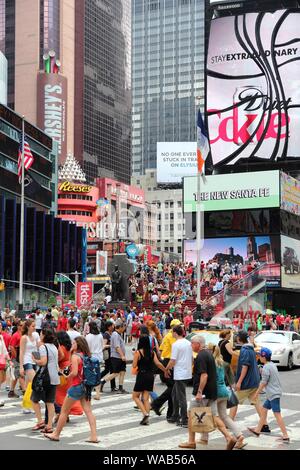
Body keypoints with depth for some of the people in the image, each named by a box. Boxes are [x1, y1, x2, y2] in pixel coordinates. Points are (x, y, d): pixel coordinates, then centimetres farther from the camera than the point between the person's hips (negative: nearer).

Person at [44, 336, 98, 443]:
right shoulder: (86, 355, 8)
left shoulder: (75, 356, -14)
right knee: (88, 411, 3)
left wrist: (68, 377, -4)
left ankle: (56, 434, 19)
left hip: (77, 386, -7)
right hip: (86, 385, 7)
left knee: (64, 411, 8)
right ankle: (94, 436, -4)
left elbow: (74, 372, -23)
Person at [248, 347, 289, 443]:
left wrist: (257, 392, -3)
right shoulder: (272, 365, 12)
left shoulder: (266, 368, -16)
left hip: (273, 394, -10)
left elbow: (264, 382, -14)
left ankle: (285, 436, -12)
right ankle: (257, 430, 29)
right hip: (274, 393, 10)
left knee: (277, 414, -10)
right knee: (264, 409, 19)